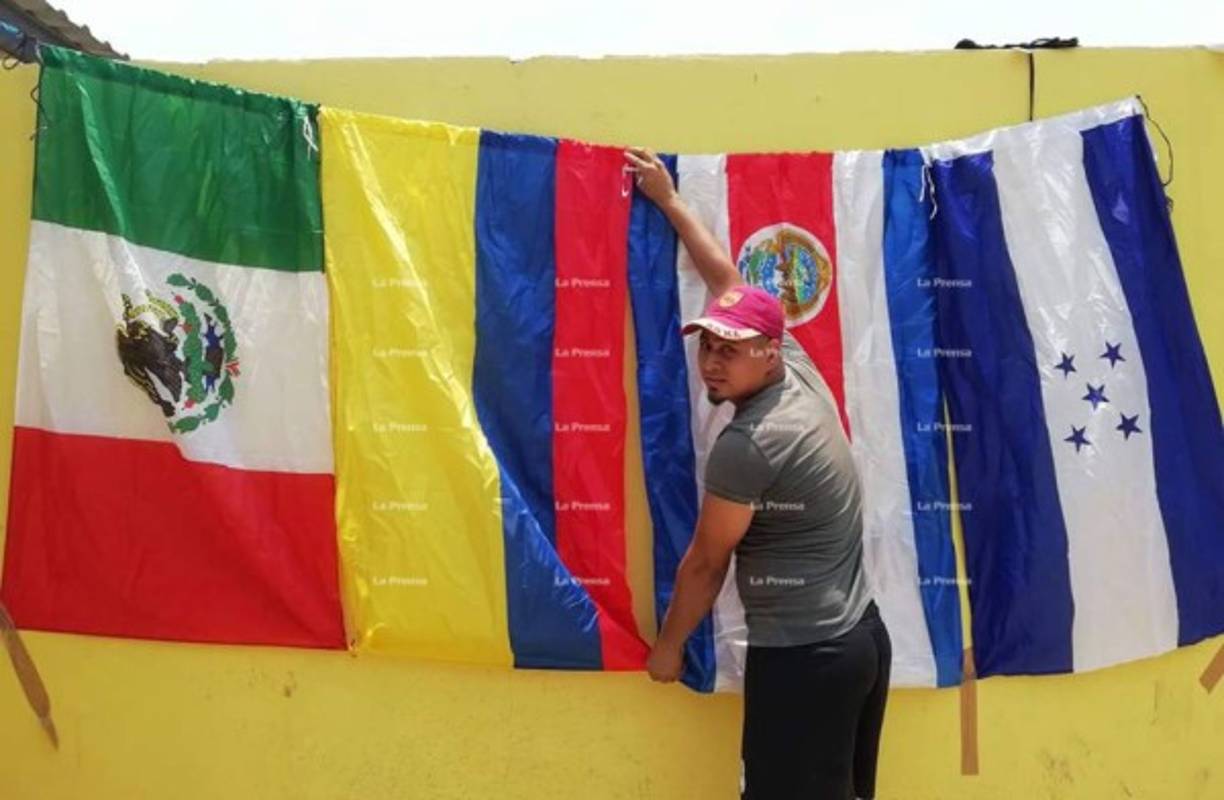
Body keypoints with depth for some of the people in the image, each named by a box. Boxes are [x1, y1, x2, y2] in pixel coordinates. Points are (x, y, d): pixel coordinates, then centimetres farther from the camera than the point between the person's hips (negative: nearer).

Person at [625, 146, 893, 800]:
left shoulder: (746, 445, -20)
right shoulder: (801, 372, 2)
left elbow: (704, 565, -9)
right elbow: (729, 282, 14)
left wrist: (668, 646, 7)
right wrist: (669, 199, 24)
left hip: (802, 657, -9)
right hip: (862, 637, 9)